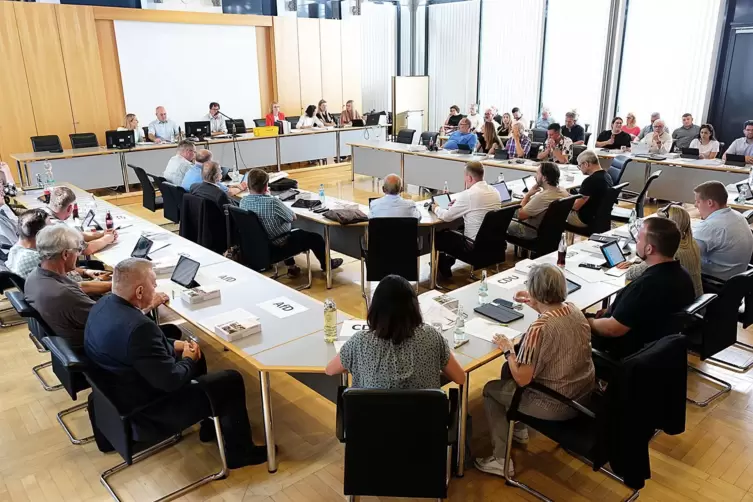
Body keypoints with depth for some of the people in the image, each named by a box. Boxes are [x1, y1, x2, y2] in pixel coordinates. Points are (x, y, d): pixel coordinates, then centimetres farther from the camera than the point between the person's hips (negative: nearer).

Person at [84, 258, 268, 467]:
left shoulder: (104, 304, -5)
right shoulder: (139, 327, -35)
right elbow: (170, 380, -28)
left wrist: (173, 345, 4)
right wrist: (188, 360, -8)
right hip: (144, 411, -10)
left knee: (194, 356, 24)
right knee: (231, 380, -2)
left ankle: (211, 423, 38)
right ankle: (239, 452, 17)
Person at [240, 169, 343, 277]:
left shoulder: (243, 201, -12)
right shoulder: (272, 202, -32)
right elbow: (292, 217, -15)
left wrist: (265, 195, 3)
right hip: (279, 244, -7)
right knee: (315, 238, 14)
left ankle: (291, 267, 41)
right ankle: (326, 264, 39)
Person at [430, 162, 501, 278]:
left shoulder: (468, 194, -21)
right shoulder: (495, 191, 1)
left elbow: (447, 216, -13)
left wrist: (435, 208, 6)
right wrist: (458, 204, 16)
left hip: (475, 245, -8)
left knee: (437, 236, 14)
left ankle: (444, 270, 32)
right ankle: (449, 258, 44)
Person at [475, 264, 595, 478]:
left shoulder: (538, 329, -30)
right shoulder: (574, 310, -6)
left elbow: (522, 379, -22)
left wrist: (508, 349, -9)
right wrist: (535, 305, 22)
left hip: (557, 405, -8)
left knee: (491, 389, 13)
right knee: (510, 371, 25)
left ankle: (502, 460, 19)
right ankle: (518, 430, 41)